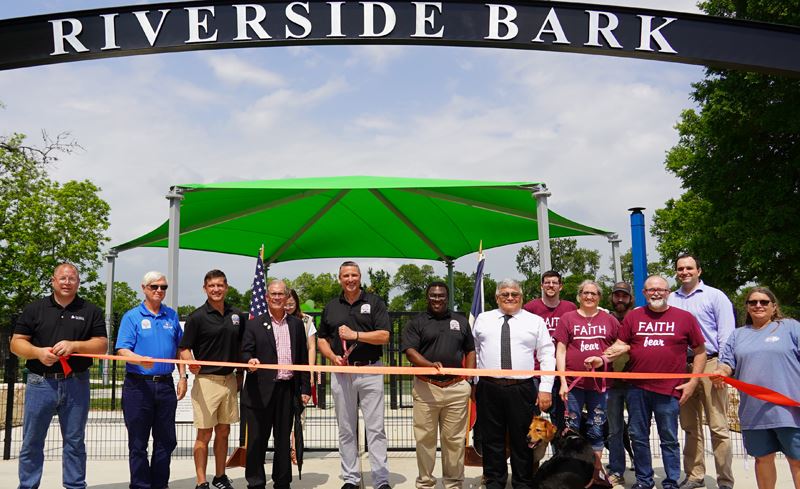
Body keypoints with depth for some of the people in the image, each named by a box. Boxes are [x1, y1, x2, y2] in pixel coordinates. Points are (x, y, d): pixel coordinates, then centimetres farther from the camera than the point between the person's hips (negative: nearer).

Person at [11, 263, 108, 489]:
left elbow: (102, 344, 1)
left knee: (75, 442, 8)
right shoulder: (34, 309, 8)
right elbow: (16, 343, 5)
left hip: (76, 383, 0)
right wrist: (38, 352, -14)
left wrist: (74, 345, -14)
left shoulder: (91, 311, 7)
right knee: (32, 442, 5)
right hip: (40, 383, 0)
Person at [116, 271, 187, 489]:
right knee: (138, 442, 4)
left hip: (165, 385, 4)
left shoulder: (171, 316, 12)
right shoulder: (132, 316, 0)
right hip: (138, 385, -4)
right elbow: (122, 350, -9)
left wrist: (182, 376, 9)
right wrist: (141, 360, -28)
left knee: (166, 441, 8)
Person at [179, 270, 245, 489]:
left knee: (223, 432, 14)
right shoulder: (197, 317, -7)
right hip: (206, 380, -5)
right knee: (204, 434, 0)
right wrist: (191, 363, -29)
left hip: (230, 380, 5)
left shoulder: (237, 315, 7)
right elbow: (184, 349, -9)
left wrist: (240, 374, 11)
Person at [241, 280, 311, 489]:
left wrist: (305, 388, 6)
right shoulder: (254, 324, 4)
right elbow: (245, 352, -1)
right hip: (261, 391, -2)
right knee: (257, 439, 3)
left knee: (283, 439, 11)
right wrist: (250, 361, -24)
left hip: (288, 390, 2)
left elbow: (303, 358, 10)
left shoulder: (297, 324, 11)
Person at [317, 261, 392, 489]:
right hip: (341, 373, 3)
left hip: (370, 371, -3)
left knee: (375, 428, -3)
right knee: (346, 429, 8)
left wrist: (355, 335, -14)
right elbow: (322, 339, 17)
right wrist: (333, 357, -2)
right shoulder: (331, 307, 12)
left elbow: (384, 336, -6)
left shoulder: (374, 302, 2)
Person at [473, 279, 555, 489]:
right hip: (489, 388, 1)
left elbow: (547, 356, 2)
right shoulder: (483, 319, 10)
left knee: (522, 440, 6)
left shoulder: (535, 321, 5)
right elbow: (473, 351, 14)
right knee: (492, 440, 9)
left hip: (522, 390, -1)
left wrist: (546, 388, -5)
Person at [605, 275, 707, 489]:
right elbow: (620, 345, 9)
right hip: (637, 388, 2)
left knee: (669, 440, 6)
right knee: (638, 437, 11)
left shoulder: (685, 317, 1)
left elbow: (700, 351, 6)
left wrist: (693, 382, 0)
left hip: (669, 390, -2)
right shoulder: (633, 316, 6)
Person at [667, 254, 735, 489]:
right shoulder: (670, 300, 14)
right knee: (690, 426, 11)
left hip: (710, 365, -4)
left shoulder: (715, 296, 2)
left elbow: (726, 334, -3)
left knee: (718, 426, -4)